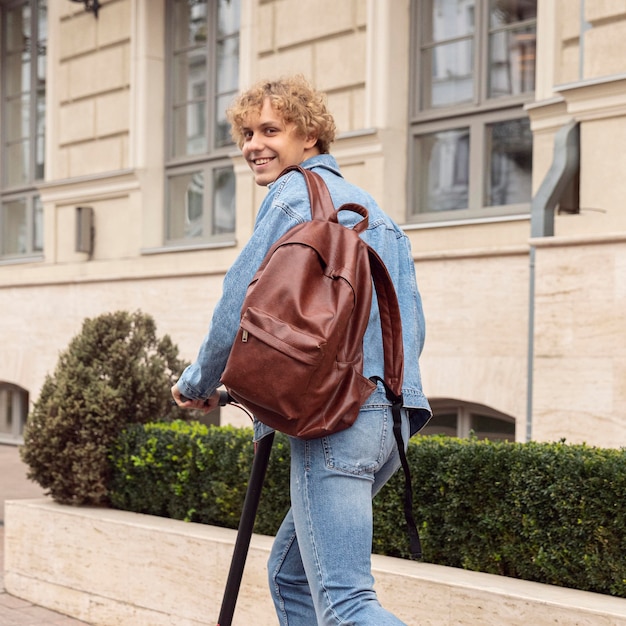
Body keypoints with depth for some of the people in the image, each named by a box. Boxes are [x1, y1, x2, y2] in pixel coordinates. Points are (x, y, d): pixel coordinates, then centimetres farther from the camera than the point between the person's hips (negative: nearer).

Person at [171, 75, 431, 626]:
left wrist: (199, 385, 9)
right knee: (291, 572, 21)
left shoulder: (294, 194, -2)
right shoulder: (375, 209, 23)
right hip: (393, 416, 9)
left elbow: (239, 310, -7)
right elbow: (413, 327, 21)